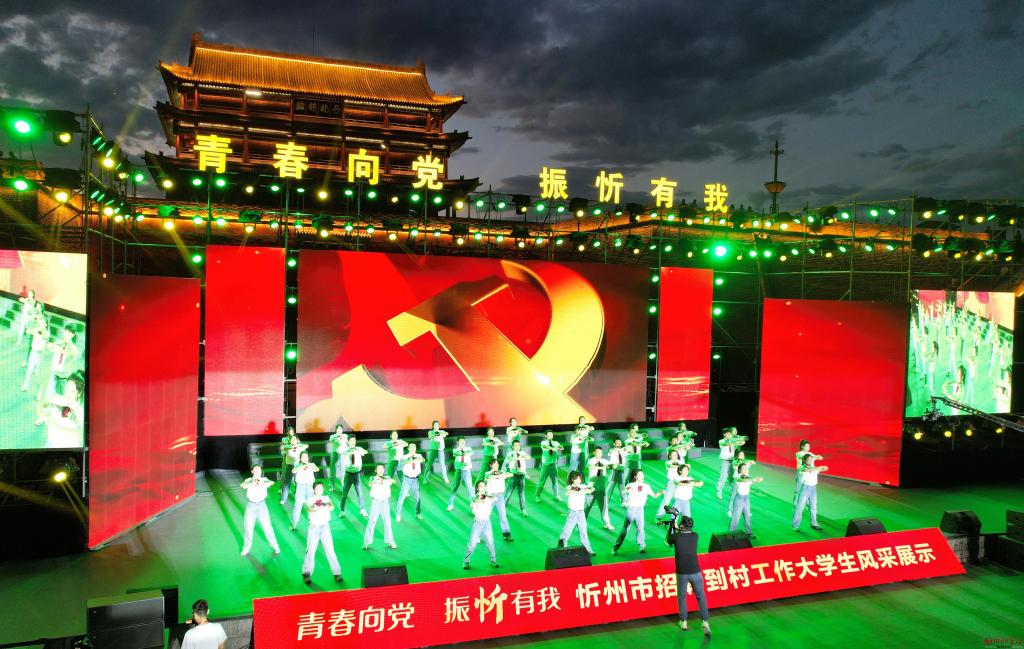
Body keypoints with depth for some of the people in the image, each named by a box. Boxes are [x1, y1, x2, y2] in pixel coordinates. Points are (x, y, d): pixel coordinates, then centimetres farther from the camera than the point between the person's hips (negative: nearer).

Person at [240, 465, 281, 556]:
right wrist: (252, 484, -45)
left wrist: (262, 484, -45)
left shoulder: (264, 480, -2)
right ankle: (246, 548, 26)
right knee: (248, 527, 7)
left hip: (261, 505, 0)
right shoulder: (249, 480, -2)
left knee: (267, 526, 2)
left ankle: (275, 546, 17)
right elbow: (243, 485, -25)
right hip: (251, 506, 1)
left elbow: (272, 482, -24)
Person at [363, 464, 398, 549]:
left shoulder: (387, 478, 4)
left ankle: (390, 542, 11)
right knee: (372, 521, -4)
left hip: (385, 501, 1)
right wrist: (376, 482, -43)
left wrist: (390, 480, -37)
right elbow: (370, 484, -23)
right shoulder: (373, 478, -1)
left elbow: (393, 481, -16)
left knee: (387, 521, 1)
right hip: (375, 501, -1)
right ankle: (366, 542, 3)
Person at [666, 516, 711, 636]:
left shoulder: (676, 536, -7)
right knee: (701, 597, 12)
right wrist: (677, 528, 35)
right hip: (696, 572, 1)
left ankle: (683, 622, 24)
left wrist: (671, 528, 27)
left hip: (682, 573, -1)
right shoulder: (695, 536, 1)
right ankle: (705, 622, 1)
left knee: (682, 597, 17)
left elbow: (667, 541, 15)